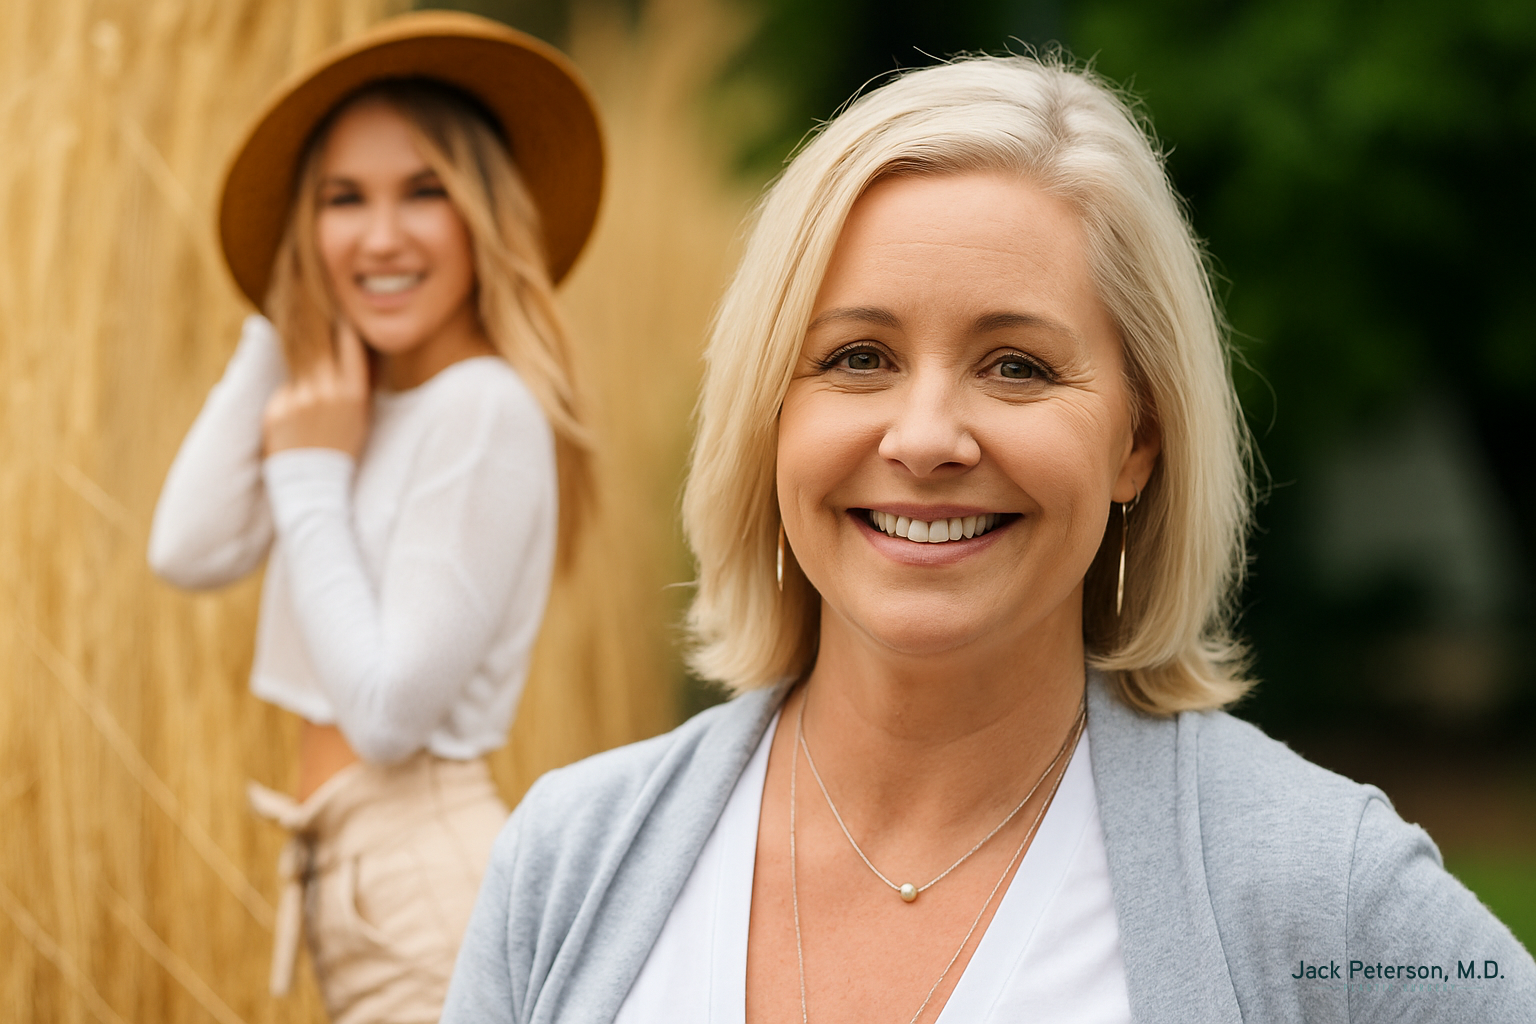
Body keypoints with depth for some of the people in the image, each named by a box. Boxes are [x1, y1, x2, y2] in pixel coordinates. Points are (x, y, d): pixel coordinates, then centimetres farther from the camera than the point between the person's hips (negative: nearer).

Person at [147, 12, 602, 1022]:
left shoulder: (485, 408, -16)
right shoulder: (363, 401, 11)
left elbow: (390, 712, -19)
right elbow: (188, 552, 0)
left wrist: (311, 476, -11)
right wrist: (281, 329, 3)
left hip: (428, 873, -9)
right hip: (347, 865, 9)